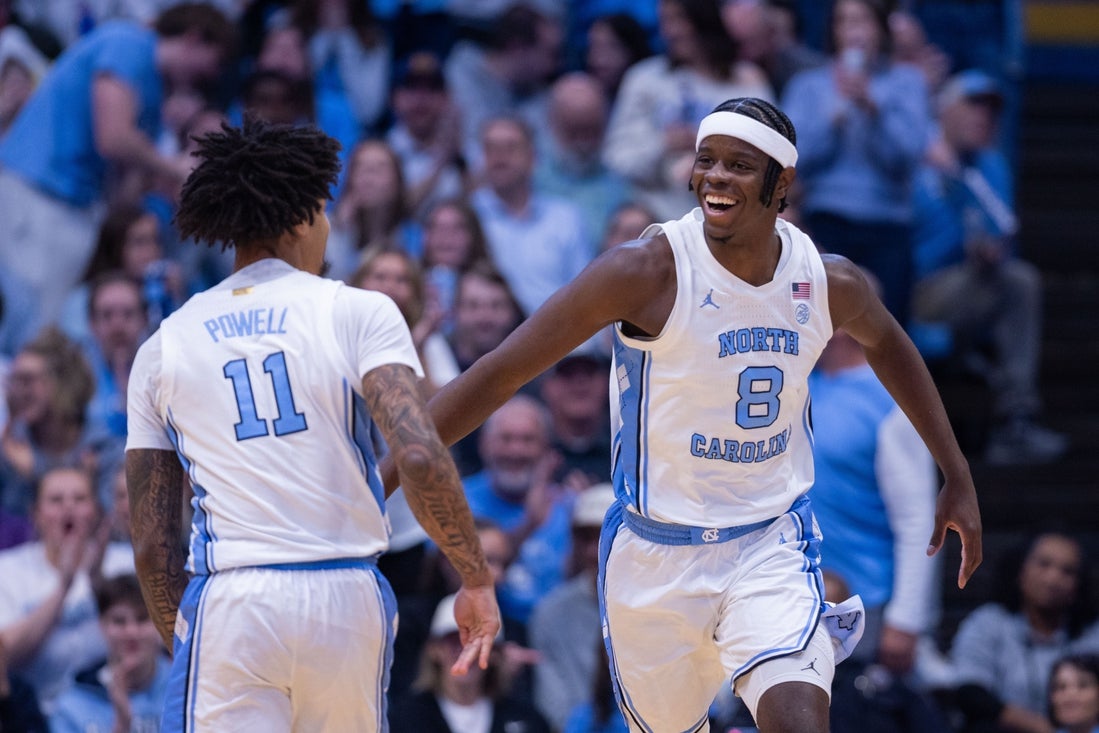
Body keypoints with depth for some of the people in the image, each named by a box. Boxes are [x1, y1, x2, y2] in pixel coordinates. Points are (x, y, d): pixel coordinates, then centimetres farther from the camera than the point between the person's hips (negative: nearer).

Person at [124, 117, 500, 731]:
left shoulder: (163, 347, 11)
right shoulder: (358, 313, 3)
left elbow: (153, 546, 9)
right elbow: (420, 457, -12)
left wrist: (186, 649, 19)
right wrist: (477, 579, -2)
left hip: (228, 606, 0)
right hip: (348, 595, 0)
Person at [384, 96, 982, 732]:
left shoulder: (830, 284, -4)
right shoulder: (647, 272, -17)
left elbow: (886, 344, 21)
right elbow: (500, 374, -15)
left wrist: (958, 476, 22)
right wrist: (380, 480, -20)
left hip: (772, 543, 1)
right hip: (657, 554, -1)